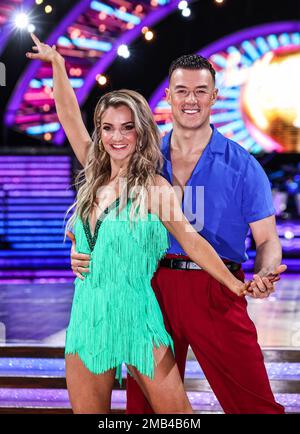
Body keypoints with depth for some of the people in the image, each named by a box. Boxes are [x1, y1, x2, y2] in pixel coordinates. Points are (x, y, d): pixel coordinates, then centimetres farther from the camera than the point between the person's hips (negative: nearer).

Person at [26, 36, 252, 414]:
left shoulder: (154, 187, -4)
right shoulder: (95, 178, 9)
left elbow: (190, 240, -7)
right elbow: (68, 116, 13)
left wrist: (237, 286, -16)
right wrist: (56, 62, 15)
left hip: (136, 318, -5)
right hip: (87, 320, 5)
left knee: (176, 414, -4)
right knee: (88, 411, 8)